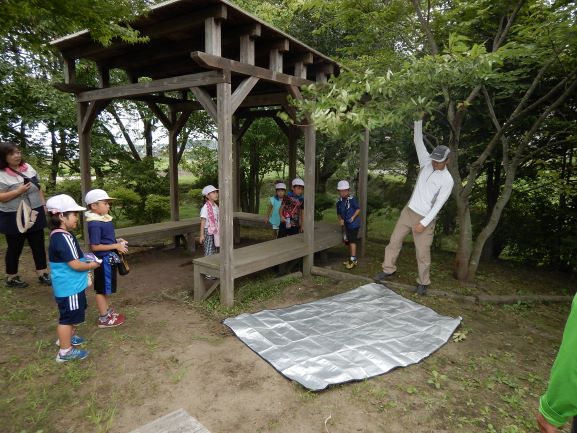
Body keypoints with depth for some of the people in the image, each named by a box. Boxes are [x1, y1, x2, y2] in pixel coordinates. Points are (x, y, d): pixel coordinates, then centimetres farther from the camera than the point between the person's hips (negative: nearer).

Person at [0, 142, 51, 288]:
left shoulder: (28, 167, 4)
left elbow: (39, 188, 12)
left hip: (35, 214, 5)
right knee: (15, 249, 9)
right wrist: (19, 191, -24)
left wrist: (43, 205, 11)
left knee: (39, 246, 11)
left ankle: (43, 274, 23)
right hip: (14, 218, -5)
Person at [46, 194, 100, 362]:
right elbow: (75, 264, -26)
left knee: (73, 314, 26)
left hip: (71, 285, 10)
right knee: (68, 317, 3)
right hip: (69, 287, -10)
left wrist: (85, 258, 8)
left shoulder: (58, 235, 7)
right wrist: (91, 265, -10)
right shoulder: (64, 238, -26)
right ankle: (65, 351, 16)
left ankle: (66, 337, 45)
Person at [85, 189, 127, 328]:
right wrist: (116, 246, -21)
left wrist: (117, 241, 4)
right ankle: (103, 318, 17)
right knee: (102, 288, 4)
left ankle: (107, 311, 37)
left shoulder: (104, 219, 5)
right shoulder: (95, 224, -23)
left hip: (110, 258, 9)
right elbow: (95, 246, -24)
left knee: (106, 287, 21)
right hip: (104, 259, -9)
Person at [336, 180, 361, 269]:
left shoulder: (352, 199, -12)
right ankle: (352, 259, 26)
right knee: (348, 242, 13)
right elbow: (339, 213, 15)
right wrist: (340, 219, -2)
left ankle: (353, 260, -5)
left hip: (354, 223, -7)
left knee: (352, 241, -10)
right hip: (346, 224, 7)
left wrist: (353, 217, -17)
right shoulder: (339, 202, 5)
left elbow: (358, 209, -8)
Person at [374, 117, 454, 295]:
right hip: (408, 211, 5)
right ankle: (388, 269, 28)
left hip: (425, 218, -5)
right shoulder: (426, 162, 0)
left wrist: (423, 223, -18)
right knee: (394, 240, 11)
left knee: (423, 253, 2)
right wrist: (419, 121, -13)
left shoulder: (447, 180, -14)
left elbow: (438, 205, -15)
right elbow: (418, 141, -3)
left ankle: (423, 282, 20)